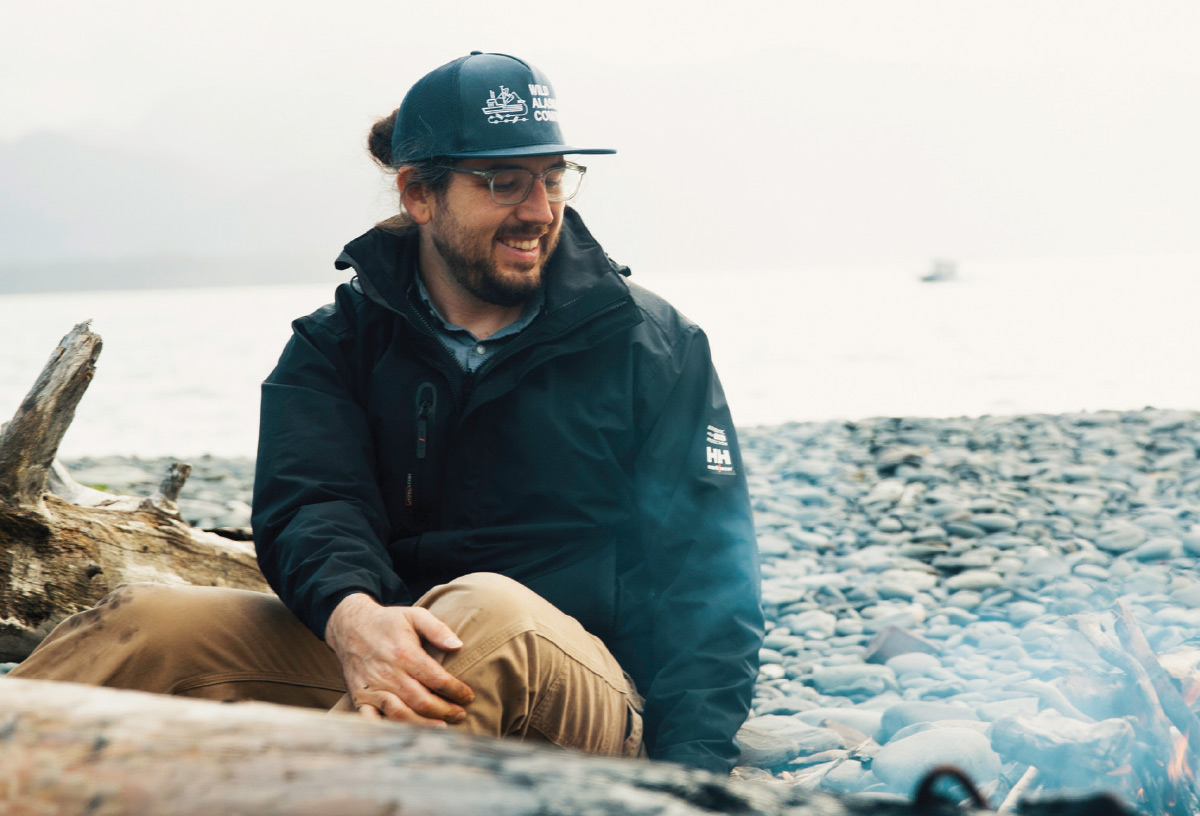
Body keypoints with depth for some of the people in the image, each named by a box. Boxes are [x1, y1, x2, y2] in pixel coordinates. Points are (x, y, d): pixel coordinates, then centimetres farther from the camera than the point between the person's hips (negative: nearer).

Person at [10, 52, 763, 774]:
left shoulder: (651, 347, 7)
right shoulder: (340, 345, 11)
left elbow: (705, 575, 1)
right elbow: (310, 501, -7)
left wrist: (692, 777, -14)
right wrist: (353, 615, -32)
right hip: (380, 664, 2)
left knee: (488, 611, -37)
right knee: (149, 624, -21)